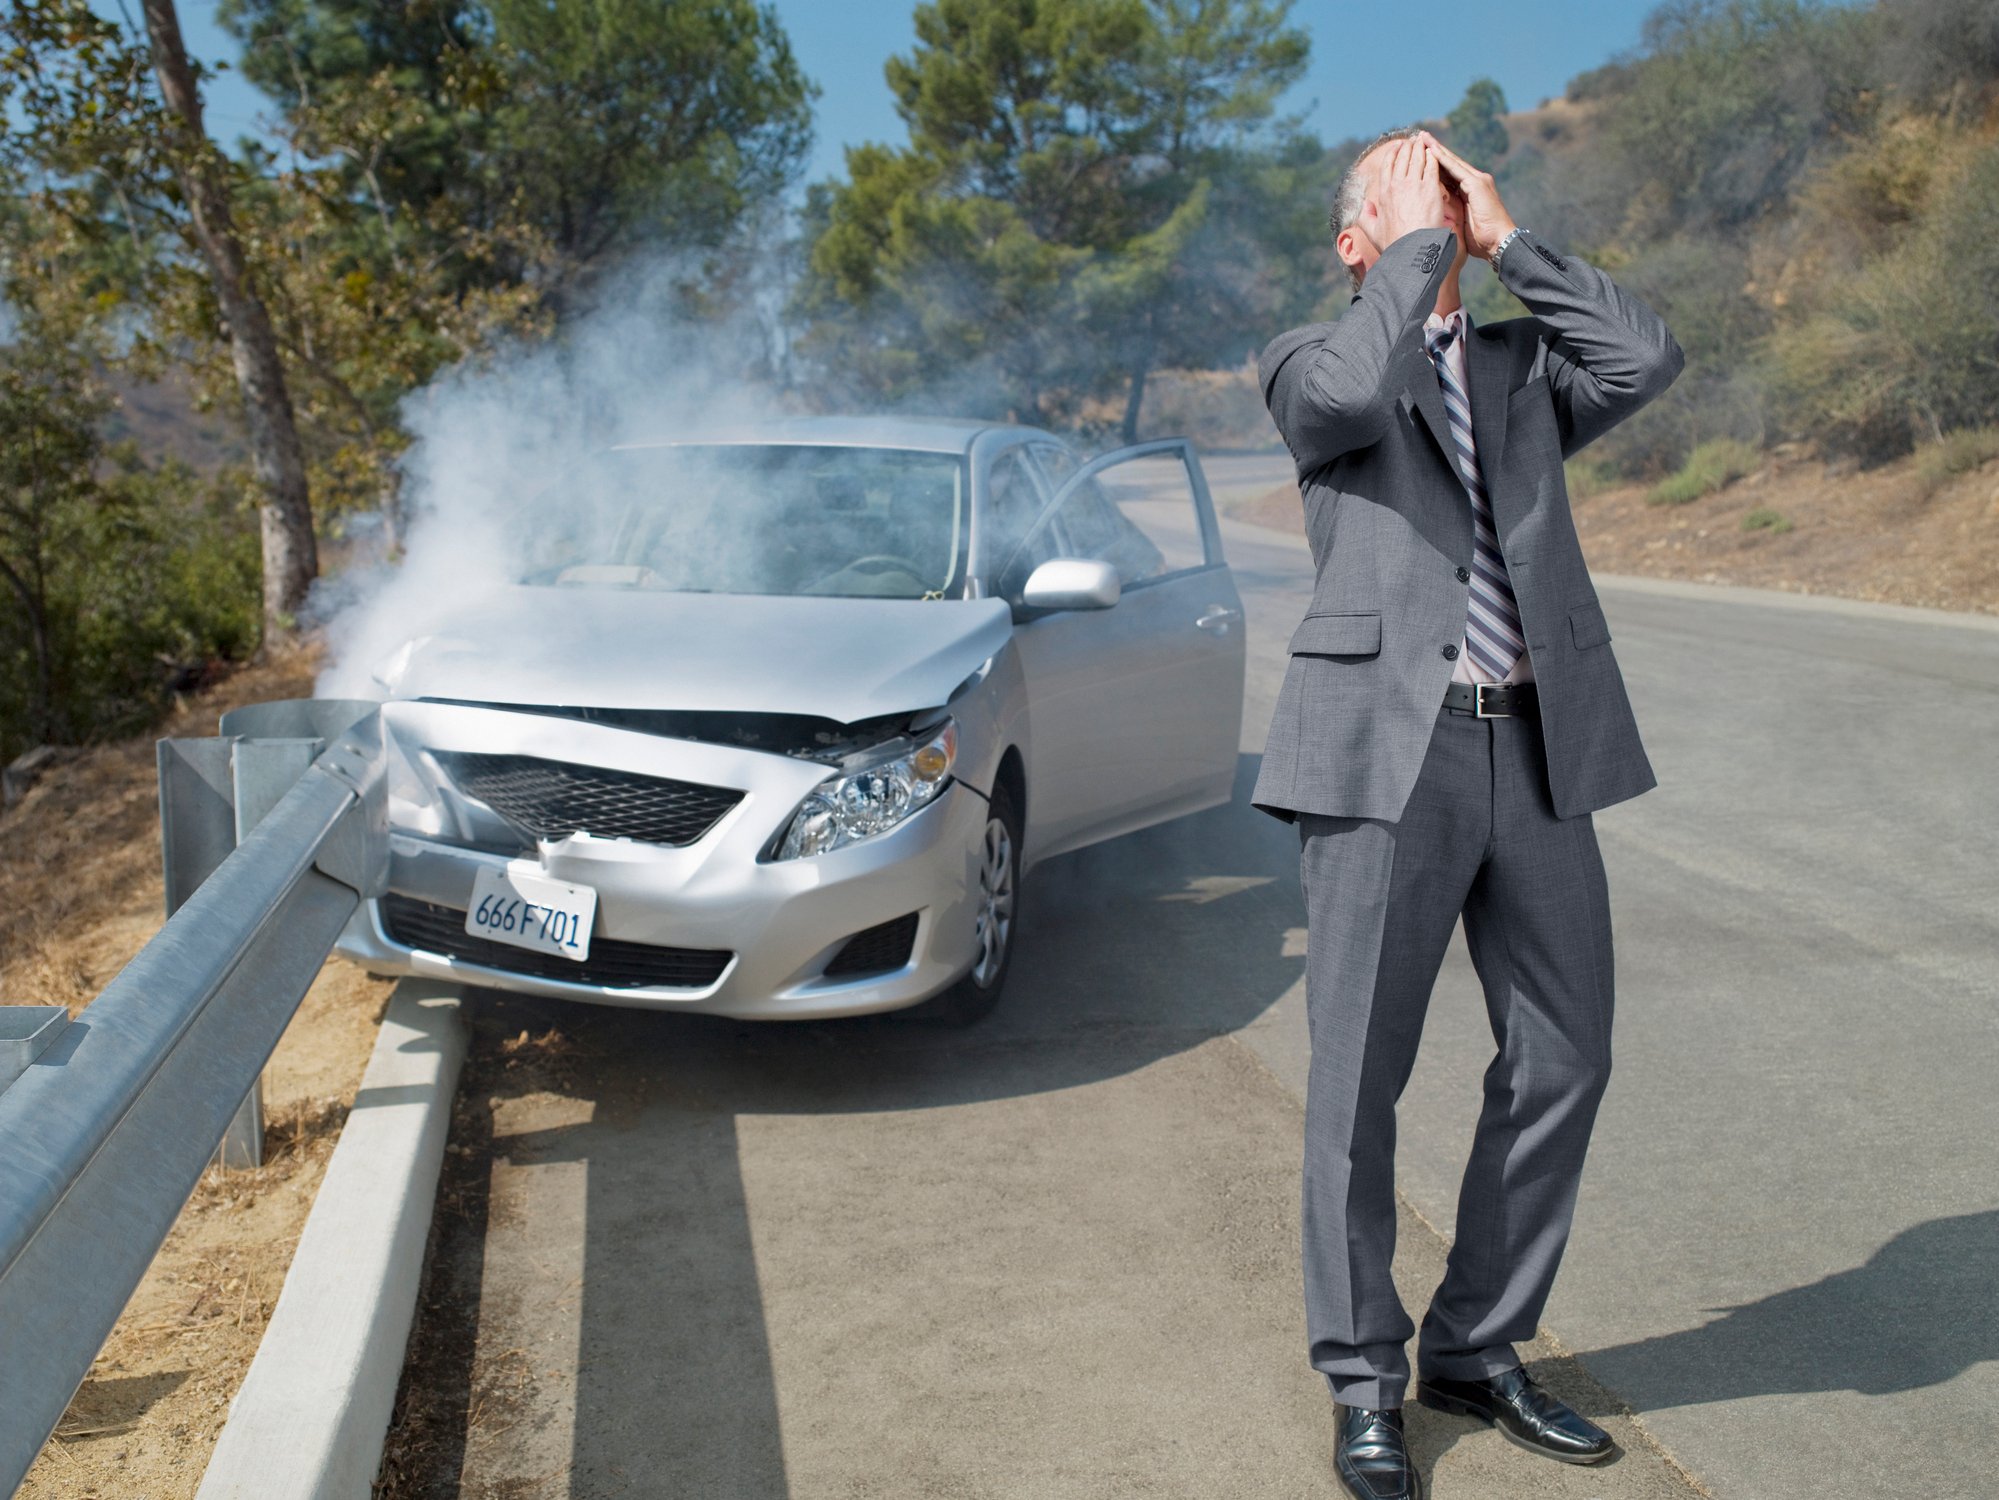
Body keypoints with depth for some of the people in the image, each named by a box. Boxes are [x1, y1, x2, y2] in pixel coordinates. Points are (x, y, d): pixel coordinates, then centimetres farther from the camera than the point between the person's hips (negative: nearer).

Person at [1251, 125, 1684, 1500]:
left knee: (1563, 1061, 9)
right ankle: (1365, 1382, 18)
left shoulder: (1523, 369, 20)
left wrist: (1504, 234, 5)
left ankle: (1478, 1349, 27)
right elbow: (1356, 390, -16)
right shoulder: (1308, 364, 8)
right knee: (1361, 1079, 1)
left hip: (1536, 750, 5)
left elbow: (1647, 356, 1)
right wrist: (1419, 240, -2)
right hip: (1388, 750, -5)